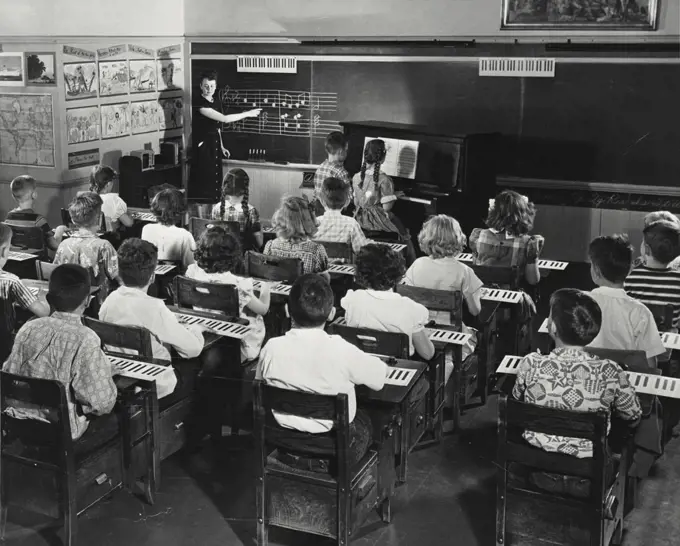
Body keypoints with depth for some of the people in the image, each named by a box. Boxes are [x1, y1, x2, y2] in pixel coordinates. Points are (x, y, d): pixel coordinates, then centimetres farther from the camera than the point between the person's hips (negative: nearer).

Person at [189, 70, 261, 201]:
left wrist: (221, 146, 14)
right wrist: (248, 114, -18)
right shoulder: (199, 103, -20)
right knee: (204, 185, -6)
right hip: (203, 147, -8)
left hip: (215, 145, 8)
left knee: (216, 182, 9)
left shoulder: (216, 100, 6)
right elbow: (224, 119, -25)